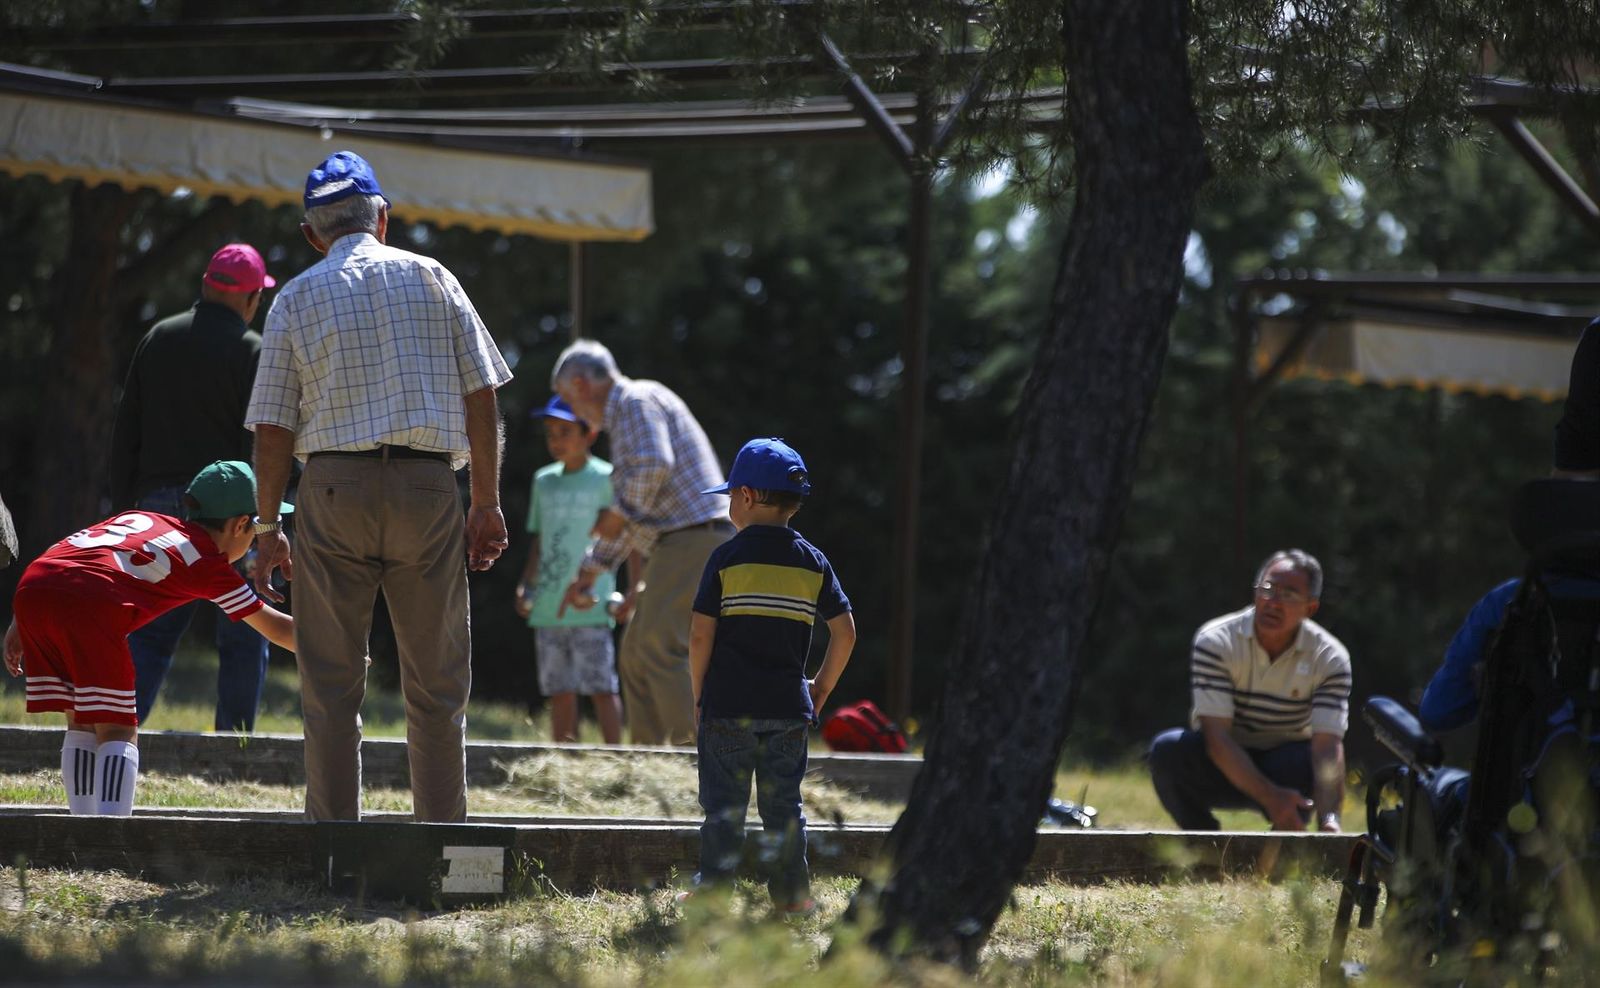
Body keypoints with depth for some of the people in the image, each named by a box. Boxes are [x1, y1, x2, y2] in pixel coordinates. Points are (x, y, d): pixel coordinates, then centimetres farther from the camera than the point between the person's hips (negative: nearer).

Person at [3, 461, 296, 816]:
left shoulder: (138, 518, 35)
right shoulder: (211, 563, 20)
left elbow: (58, 555, 28)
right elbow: (274, 627, 27)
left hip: (31, 587, 6)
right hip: (91, 603, -6)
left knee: (80, 724, 18)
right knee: (117, 732, 0)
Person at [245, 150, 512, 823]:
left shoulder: (297, 298, 7)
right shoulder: (432, 278, 9)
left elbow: (272, 428, 4)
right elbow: (481, 396, 4)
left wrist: (268, 528, 9)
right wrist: (487, 504, 5)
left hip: (334, 489, 0)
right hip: (427, 487, 0)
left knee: (331, 685, 3)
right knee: (437, 684, 6)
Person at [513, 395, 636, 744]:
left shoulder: (606, 479, -2)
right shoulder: (544, 481, 14)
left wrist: (635, 590, -8)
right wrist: (526, 586, 10)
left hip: (590, 607, -6)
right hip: (548, 607, 6)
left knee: (600, 686, -11)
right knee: (559, 691, 6)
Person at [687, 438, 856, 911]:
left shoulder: (728, 557, -5)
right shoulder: (813, 562, 5)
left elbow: (700, 633, -7)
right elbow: (845, 631, 4)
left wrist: (699, 694, 4)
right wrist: (822, 687, 15)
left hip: (728, 704, -3)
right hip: (789, 706, 3)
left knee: (723, 805, 3)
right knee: (784, 803, 10)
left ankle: (715, 888, 2)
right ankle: (791, 893, 10)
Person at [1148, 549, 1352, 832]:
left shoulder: (1330, 658, -13)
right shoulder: (1216, 641, -17)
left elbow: (1327, 745, -25)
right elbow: (1216, 737, -26)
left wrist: (1328, 819, -44)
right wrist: (1270, 797, -40)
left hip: (1285, 768, 0)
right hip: (1221, 766, 0)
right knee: (1168, 749, -31)